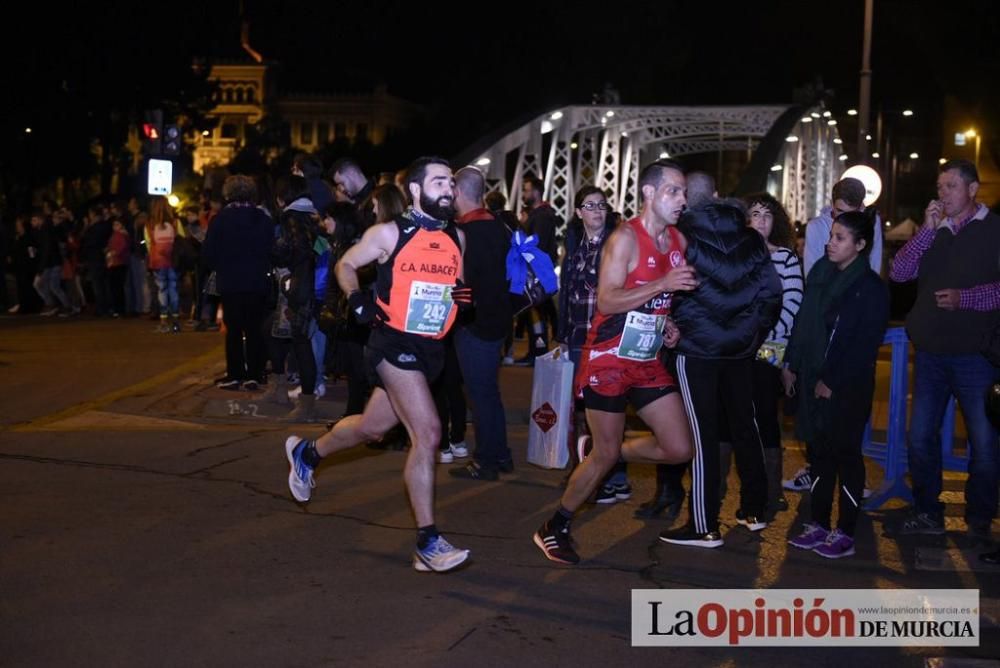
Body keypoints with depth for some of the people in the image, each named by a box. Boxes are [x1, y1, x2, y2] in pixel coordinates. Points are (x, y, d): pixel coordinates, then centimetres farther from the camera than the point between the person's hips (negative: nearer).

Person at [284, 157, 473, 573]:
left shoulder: (456, 238, 7)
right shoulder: (391, 233, -7)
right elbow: (346, 265, 4)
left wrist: (465, 296, -4)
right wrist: (357, 300, -14)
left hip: (430, 349, 7)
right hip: (394, 343, -7)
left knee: (371, 428, 19)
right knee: (427, 433, -17)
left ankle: (307, 452, 48)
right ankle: (427, 543, -10)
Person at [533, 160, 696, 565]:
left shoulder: (678, 240, 7)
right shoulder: (626, 237, -15)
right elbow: (607, 301, -23)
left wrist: (668, 323, 4)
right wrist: (663, 284, -29)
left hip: (647, 361, 7)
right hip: (609, 359, -7)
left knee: (679, 449, 0)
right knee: (604, 456, 0)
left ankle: (604, 454, 24)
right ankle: (554, 529, 19)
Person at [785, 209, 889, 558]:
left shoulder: (871, 288, -10)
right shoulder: (821, 272, 7)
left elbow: (865, 345, -13)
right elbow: (803, 322, 13)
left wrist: (832, 382, -14)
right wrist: (791, 364, 10)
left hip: (848, 386, -6)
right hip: (814, 380, 6)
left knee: (846, 454, 2)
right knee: (820, 451, 11)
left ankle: (845, 533, 10)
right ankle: (818, 525, 20)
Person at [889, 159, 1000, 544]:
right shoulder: (934, 232, 11)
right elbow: (898, 273, 0)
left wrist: (964, 298, -20)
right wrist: (928, 230, -7)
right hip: (931, 351, 5)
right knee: (920, 438, 10)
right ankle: (928, 514, 23)